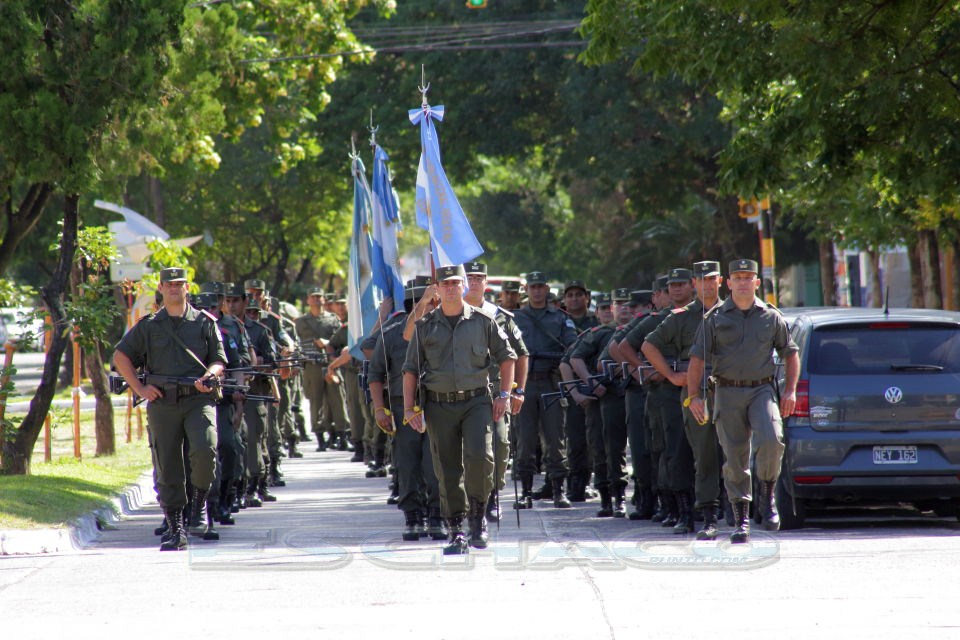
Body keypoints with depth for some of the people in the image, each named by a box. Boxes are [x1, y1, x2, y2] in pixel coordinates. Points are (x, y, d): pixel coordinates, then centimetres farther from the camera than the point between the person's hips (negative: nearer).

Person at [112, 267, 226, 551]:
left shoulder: (205, 322, 9)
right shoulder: (149, 326, 10)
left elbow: (219, 360, 10)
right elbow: (120, 356, 13)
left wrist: (208, 376, -12)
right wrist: (139, 388, 3)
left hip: (198, 399, -1)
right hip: (162, 402, 1)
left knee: (205, 450, -25)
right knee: (167, 468, 0)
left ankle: (200, 502, 0)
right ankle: (176, 530, 7)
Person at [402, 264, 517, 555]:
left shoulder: (482, 321, 5)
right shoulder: (425, 326, 7)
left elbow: (507, 356, 12)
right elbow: (410, 369, 9)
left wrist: (504, 395, 4)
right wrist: (409, 408, 1)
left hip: (476, 402, -1)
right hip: (439, 405, 1)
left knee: (479, 456, -21)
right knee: (448, 471, 1)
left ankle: (478, 513, -1)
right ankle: (456, 531, 7)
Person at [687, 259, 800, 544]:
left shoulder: (771, 317, 9)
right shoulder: (715, 318, 6)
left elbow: (791, 353, 16)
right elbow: (697, 359, 4)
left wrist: (790, 390, 5)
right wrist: (694, 396, -5)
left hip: (762, 390, 0)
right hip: (728, 394, 0)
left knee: (771, 440, -25)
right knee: (735, 458, 0)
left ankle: (767, 496, -3)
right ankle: (741, 520, 7)